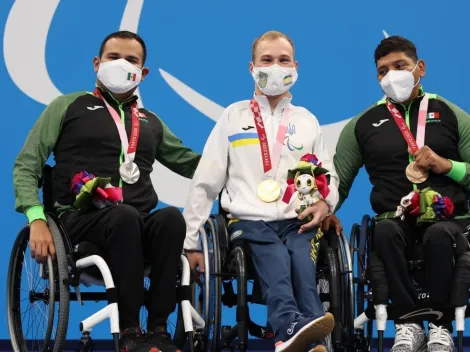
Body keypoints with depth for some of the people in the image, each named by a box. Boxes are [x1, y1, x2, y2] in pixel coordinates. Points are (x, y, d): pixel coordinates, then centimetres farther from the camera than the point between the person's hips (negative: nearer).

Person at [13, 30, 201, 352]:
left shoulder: (151, 122, 27)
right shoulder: (68, 106, 14)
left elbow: (192, 164, 29)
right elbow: (26, 165, 7)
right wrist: (37, 219, -10)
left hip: (140, 225, 3)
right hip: (83, 219, -3)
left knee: (172, 217, -33)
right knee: (125, 215, -39)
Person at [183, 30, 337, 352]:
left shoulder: (307, 121, 20)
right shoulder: (233, 116, 13)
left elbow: (330, 176, 21)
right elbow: (205, 182, 10)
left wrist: (325, 203, -4)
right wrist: (190, 241, 5)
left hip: (298, 222, 2)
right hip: (250, 221, -2)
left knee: (303, 262, -32)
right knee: (276, 261, -35)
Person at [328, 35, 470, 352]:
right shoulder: (363, 124, 15)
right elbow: (337, 180, 12)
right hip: (396, 218, 1)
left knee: (439, 236, -37)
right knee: (385, 230, -36)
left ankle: (441, 326, -20)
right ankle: (408, 323, -24)